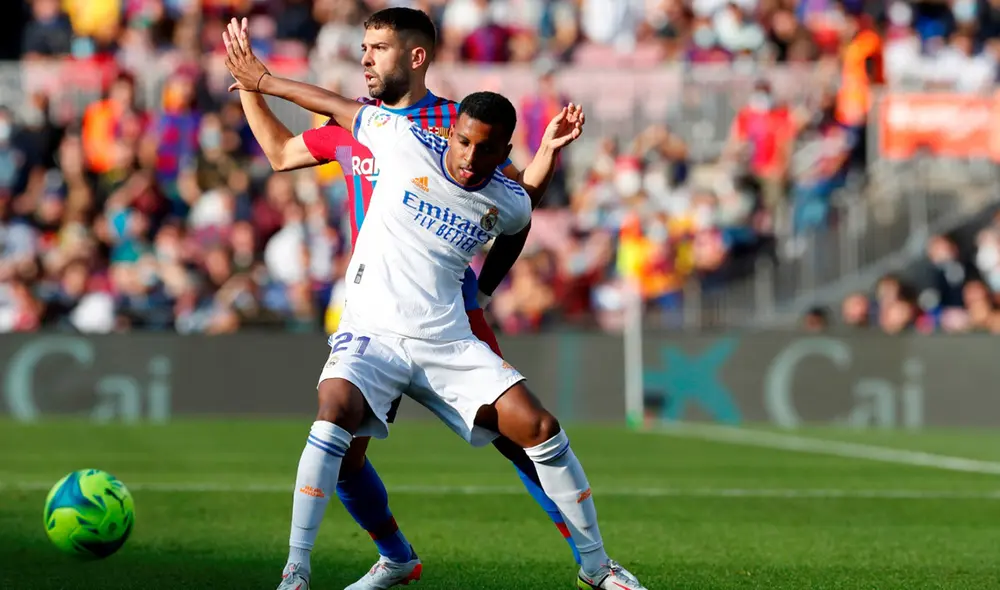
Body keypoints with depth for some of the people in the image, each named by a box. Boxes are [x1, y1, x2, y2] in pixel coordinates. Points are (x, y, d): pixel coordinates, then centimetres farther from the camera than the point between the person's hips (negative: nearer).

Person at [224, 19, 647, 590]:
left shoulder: (510, 204, 0)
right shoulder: (405, 141, -6)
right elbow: (338, 105, 10)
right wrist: (262, 80, 19)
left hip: (448, 343, 3)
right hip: (371, 333, -3)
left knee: (541, 426, -10)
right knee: (335, 411, -33)